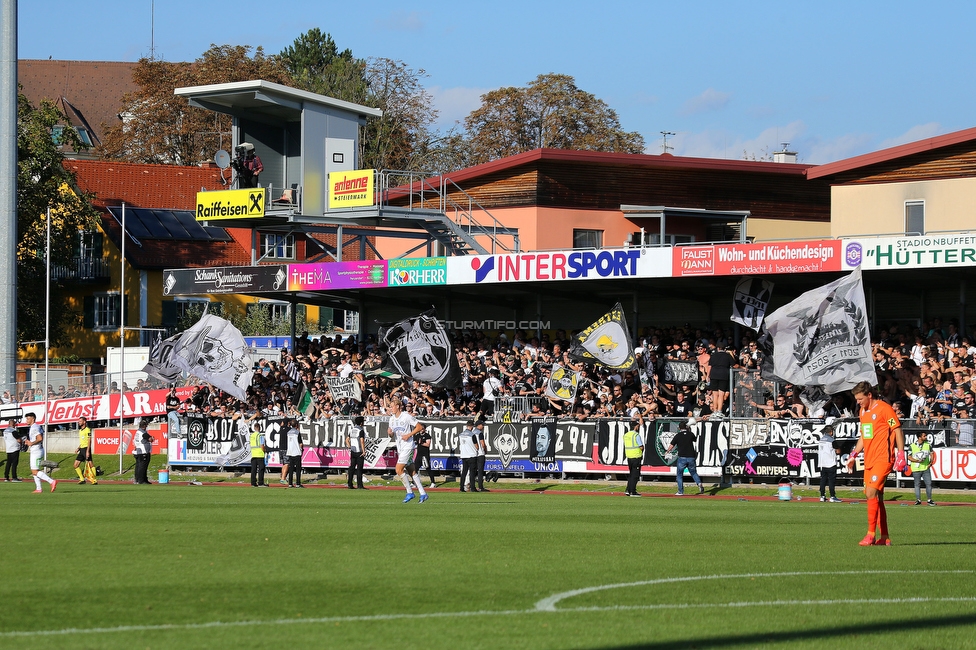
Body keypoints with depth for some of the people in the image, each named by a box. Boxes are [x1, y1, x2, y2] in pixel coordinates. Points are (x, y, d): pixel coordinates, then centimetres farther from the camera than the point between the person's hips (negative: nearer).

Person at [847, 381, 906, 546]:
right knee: (875, 497, 7)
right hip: (869, 460, 9)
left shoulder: (884, 409, -9)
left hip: (883, 458, -9)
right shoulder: (863, 411, 16)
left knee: (871, 492, -18)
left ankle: (871, 534, -16)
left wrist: (901, 455, -14)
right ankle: (884, 537, 11)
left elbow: (898, 431, -9)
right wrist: (854, 455, 18)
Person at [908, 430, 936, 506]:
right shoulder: (912, 446, -2)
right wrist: (917, 460, -16)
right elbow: (909, 457, 0)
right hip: (916, 468, -2)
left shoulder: (928, 444, 6)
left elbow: (931, 454, 13)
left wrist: (931, 462, -3)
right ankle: (918, 500, 11)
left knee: (929, 483, -2)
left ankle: (929, 500, 8)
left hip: (926, 468, 2)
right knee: (917, 484, 4)